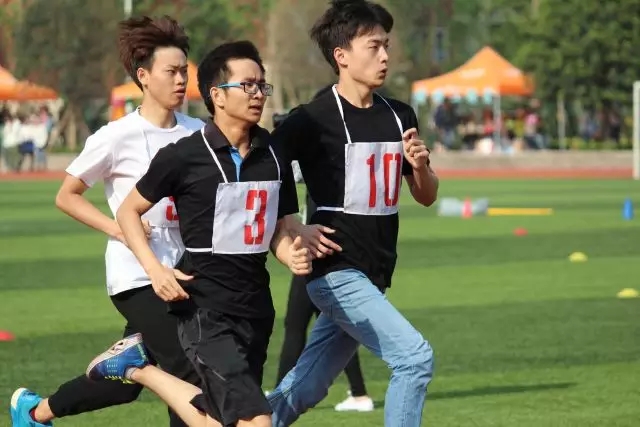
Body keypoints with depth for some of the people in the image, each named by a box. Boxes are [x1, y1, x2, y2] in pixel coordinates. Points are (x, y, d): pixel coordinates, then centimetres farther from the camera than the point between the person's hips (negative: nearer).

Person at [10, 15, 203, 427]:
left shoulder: (198, 133, 4)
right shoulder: (118, 137, -10)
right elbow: (67, 195, -1)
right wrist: (117, 228, -14)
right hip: (136, 274, -6)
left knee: (126, 381, 13)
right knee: (190, 373, -14)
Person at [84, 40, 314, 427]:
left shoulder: (273, 155, 6)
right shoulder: (184, 156, -9)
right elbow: (129, 211, 2)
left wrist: (293, 255, -8)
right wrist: (155, 270, -11)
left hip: (256, 307, 6)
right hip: (205, 308, -6)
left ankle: (138, 368, 31)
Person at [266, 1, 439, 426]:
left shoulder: (399, 116, 9)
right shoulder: (314, 120, -11)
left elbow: (427, 196, 15)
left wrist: (420, 165, -5)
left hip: (375, 276, 7)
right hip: (337, 272, -7)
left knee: (306, 388, 9)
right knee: (415, 356, -17)